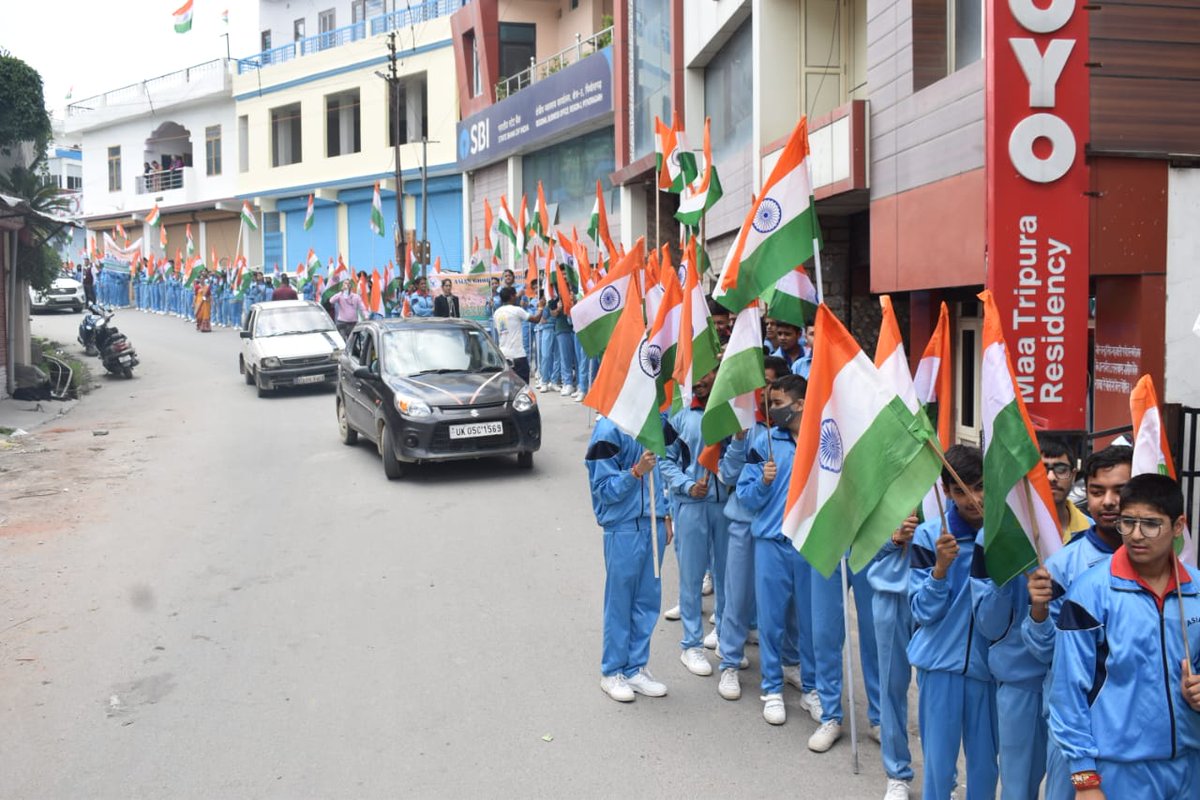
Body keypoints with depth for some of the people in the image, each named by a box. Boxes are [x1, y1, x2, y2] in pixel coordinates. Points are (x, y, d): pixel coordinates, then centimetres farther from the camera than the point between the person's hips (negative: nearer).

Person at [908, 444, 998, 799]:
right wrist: (941, 568, -23)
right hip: (940, 663, -1)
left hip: (988, 662, 1)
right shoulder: (929, 535, -8)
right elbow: (923, 611, -6)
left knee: (985, 764, 13)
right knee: (939, 765, 8)